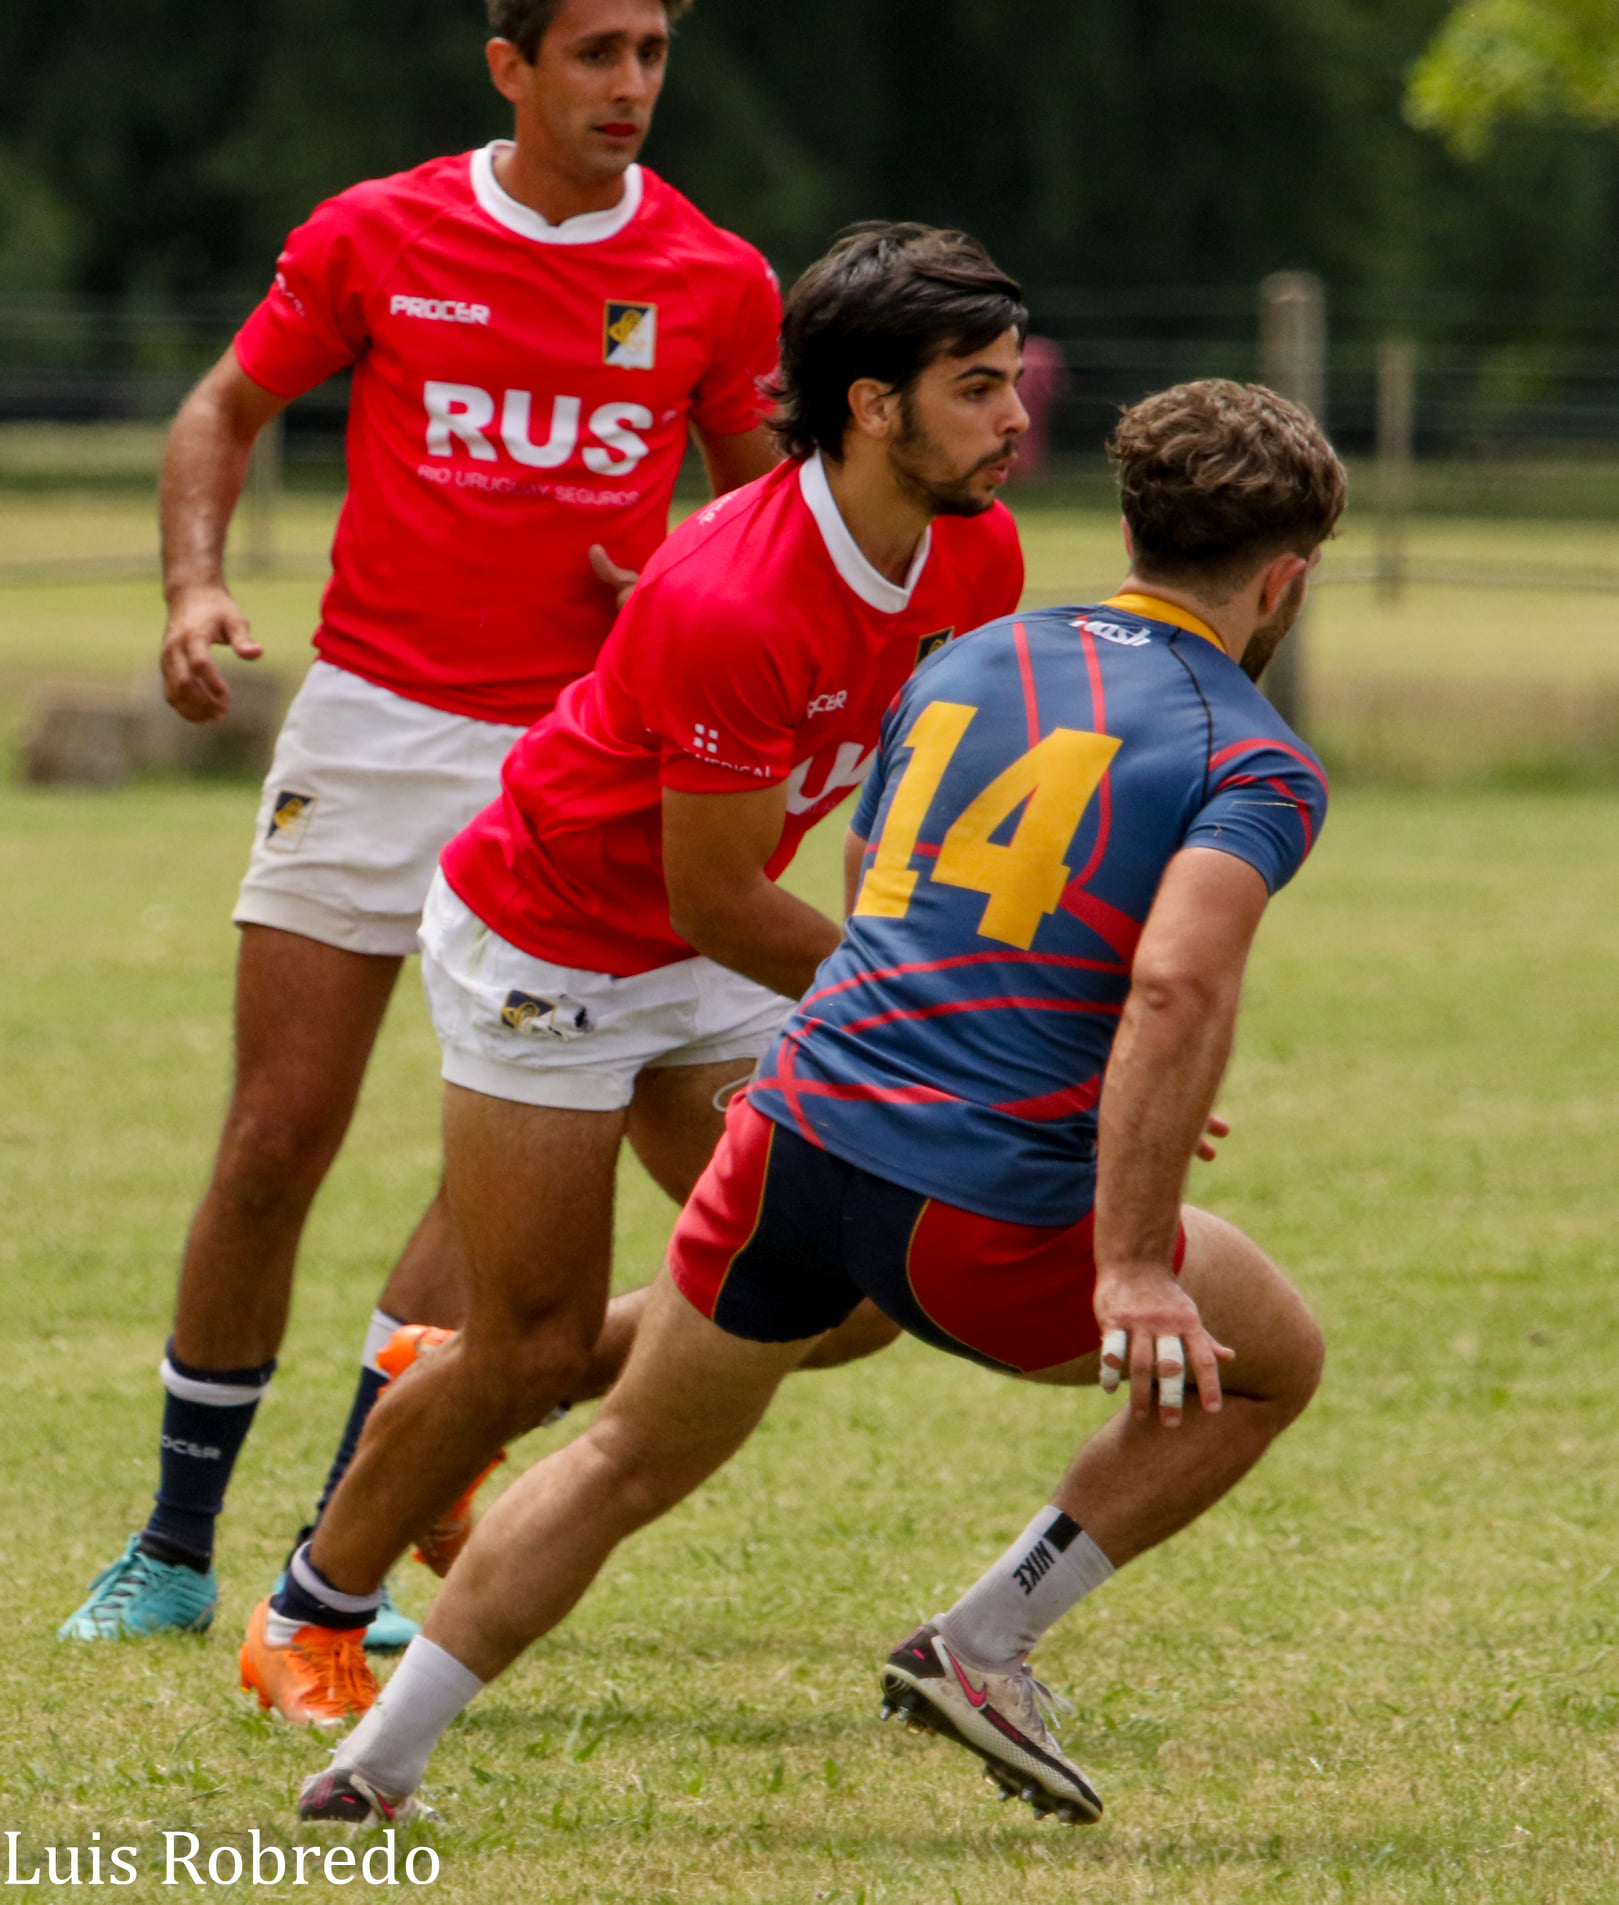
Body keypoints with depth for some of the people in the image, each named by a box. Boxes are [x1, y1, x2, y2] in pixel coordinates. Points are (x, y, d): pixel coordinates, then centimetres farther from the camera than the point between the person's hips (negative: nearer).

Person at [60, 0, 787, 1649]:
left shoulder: (714, 283, 0)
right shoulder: (374, 239, -1)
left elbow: (756, 490, 14)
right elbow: (226, 411, 10)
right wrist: (194, 586, -7)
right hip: (371, 723, 0)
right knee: (275, 1144, 0)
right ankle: (175, 1548, 14)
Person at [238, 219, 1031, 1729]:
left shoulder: (976, 553, -9)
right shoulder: (732, 603, -34)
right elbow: (720, 903, -26)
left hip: (705, 964, 8)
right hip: (542, 943, -8)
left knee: (849, 1296, 0)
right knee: (533, 1345, -6)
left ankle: (458, 1401, 22)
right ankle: (307, 1622, 19)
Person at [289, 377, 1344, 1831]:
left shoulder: (963, 665, 16)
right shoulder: (1258, 766, -3)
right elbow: (1177, 985, -21)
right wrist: (1131, 1261, -22)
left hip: (799, 1126, 5)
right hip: (991, 1219, -5)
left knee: (630, 1461, 25)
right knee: (1272, 1363, 20)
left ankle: (374, 1765, 21)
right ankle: (985, 1646, 16)